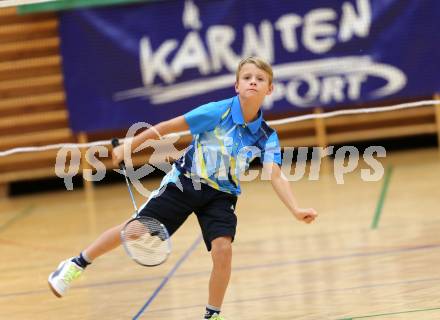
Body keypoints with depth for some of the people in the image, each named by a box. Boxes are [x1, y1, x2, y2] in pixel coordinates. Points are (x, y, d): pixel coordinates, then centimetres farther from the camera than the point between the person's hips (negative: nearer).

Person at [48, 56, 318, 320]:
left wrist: (296, 210, -38)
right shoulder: (218, 112, -20)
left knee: (223, 249, -19)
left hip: (221, 195, 2)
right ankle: (77, 265, 23)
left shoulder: (266, 137, -12)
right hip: (184, 182, -2)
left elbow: (276, 176, -21)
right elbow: (167, 127, -11)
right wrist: (127, 148, -5)